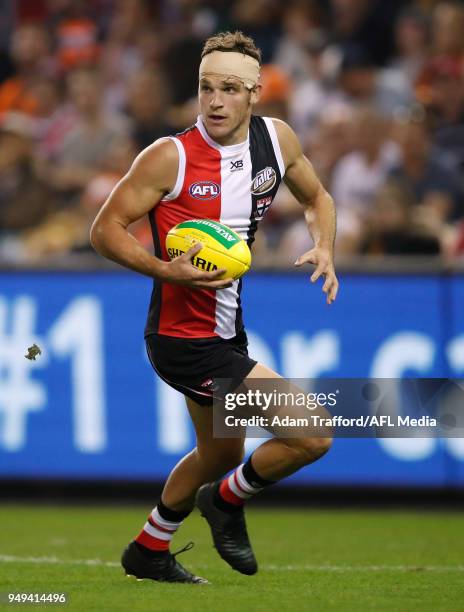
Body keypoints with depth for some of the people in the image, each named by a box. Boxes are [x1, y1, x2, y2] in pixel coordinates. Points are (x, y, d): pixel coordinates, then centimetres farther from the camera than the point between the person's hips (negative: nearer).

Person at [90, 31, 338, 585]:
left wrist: (324, 248, -3)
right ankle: (227, 501, 13)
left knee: (220, 454, 27)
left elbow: (315, 197, 17)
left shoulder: (276, 139, -1)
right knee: (313, 438, -13)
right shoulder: (170, 157, -19)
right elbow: (105, 230, -13)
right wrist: (168, 271, -28)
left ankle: (149, 550, 47)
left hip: (226, 332, 8)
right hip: (183, 338, -8)